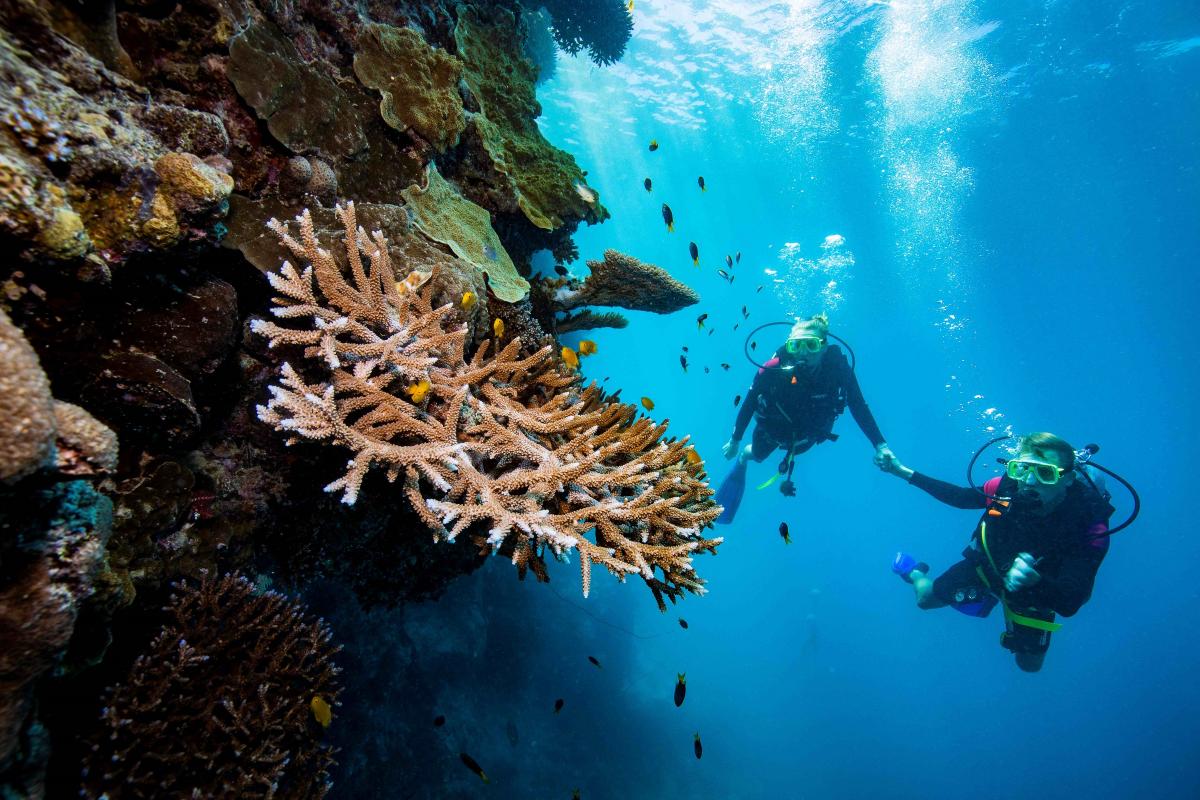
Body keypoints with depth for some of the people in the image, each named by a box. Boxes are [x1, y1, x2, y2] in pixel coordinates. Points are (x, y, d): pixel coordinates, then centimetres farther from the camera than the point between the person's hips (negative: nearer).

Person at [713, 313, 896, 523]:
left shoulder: (838, 368, -36)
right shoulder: (774, 369, -39)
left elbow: (859, 407, -25)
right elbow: (749, 404, -26)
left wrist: (880, 445, -32)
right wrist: (735, 440, -16)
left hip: (807, 433, 2)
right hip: (773, 428, -1)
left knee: (793, 452, 33)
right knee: (757, 455, 27)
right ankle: (742, 459, 63)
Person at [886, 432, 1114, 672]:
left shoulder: (1089, 522, -38)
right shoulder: (1009, 485, -31)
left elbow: (1070, 604, -40)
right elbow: (960, 497, -10)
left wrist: (1033, 582, -61)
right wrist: (904, 472, -14)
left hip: (1037, 588, -1)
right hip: (987, 562, 1)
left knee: (1029, 664, 18)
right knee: (926, 598, 8)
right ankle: (915, 573, 46)